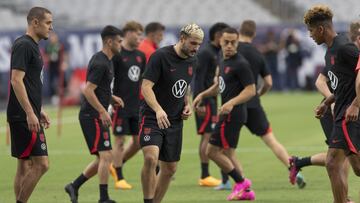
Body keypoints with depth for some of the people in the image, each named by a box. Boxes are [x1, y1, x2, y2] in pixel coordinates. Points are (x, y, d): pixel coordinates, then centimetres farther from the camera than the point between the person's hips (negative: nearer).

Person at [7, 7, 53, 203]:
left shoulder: (32, 46, 18)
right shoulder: (24, 46, -13)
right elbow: (16, 80, -21)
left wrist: (39, 111, 25)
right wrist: (30, 113, -24)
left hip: (28, 115, 10)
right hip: (24, 116, -10)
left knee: (25, 166, 10)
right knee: (40, 164, -12)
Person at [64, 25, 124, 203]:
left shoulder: (105, 60, 16)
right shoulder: (100, 63, -16)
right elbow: (88, 90, -22)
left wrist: (112, 97, 15)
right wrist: (103, 111, -22)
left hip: (95, 116, 10)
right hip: (93, 116, -10)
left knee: (102, 158, 12)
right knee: (105, 156, -12)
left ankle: (74, 186, 18)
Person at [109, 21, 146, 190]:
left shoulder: (140, 56, 11)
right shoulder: (117, 54, -9)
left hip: (136, 106, 7)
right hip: (120, 105, -7)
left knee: (138, 141, 6)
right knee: (120, 141, -2)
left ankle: (116, 166, 25)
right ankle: (119, 178, 6)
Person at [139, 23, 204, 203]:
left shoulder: (192, 61, 9)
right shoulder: (160, 56, -14)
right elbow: (146, 86, -20)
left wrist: (187, 105, 7)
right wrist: (158, 110, -35)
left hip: (175, 121, 7)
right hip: (152, 118, -7)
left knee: (170, 168, 8)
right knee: (151, 158, -26)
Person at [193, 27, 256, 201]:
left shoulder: (240, 64, -16)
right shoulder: (223, 62, 12)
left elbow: (251, 90, -19)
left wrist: (231, 103, -29)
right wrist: (202, 95, 14)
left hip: (233, 114, -10)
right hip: (228, 114, 10)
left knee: (212, 151, -6)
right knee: (227, 153, 15)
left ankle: (241, 182, 1)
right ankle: (246, 191, 18)